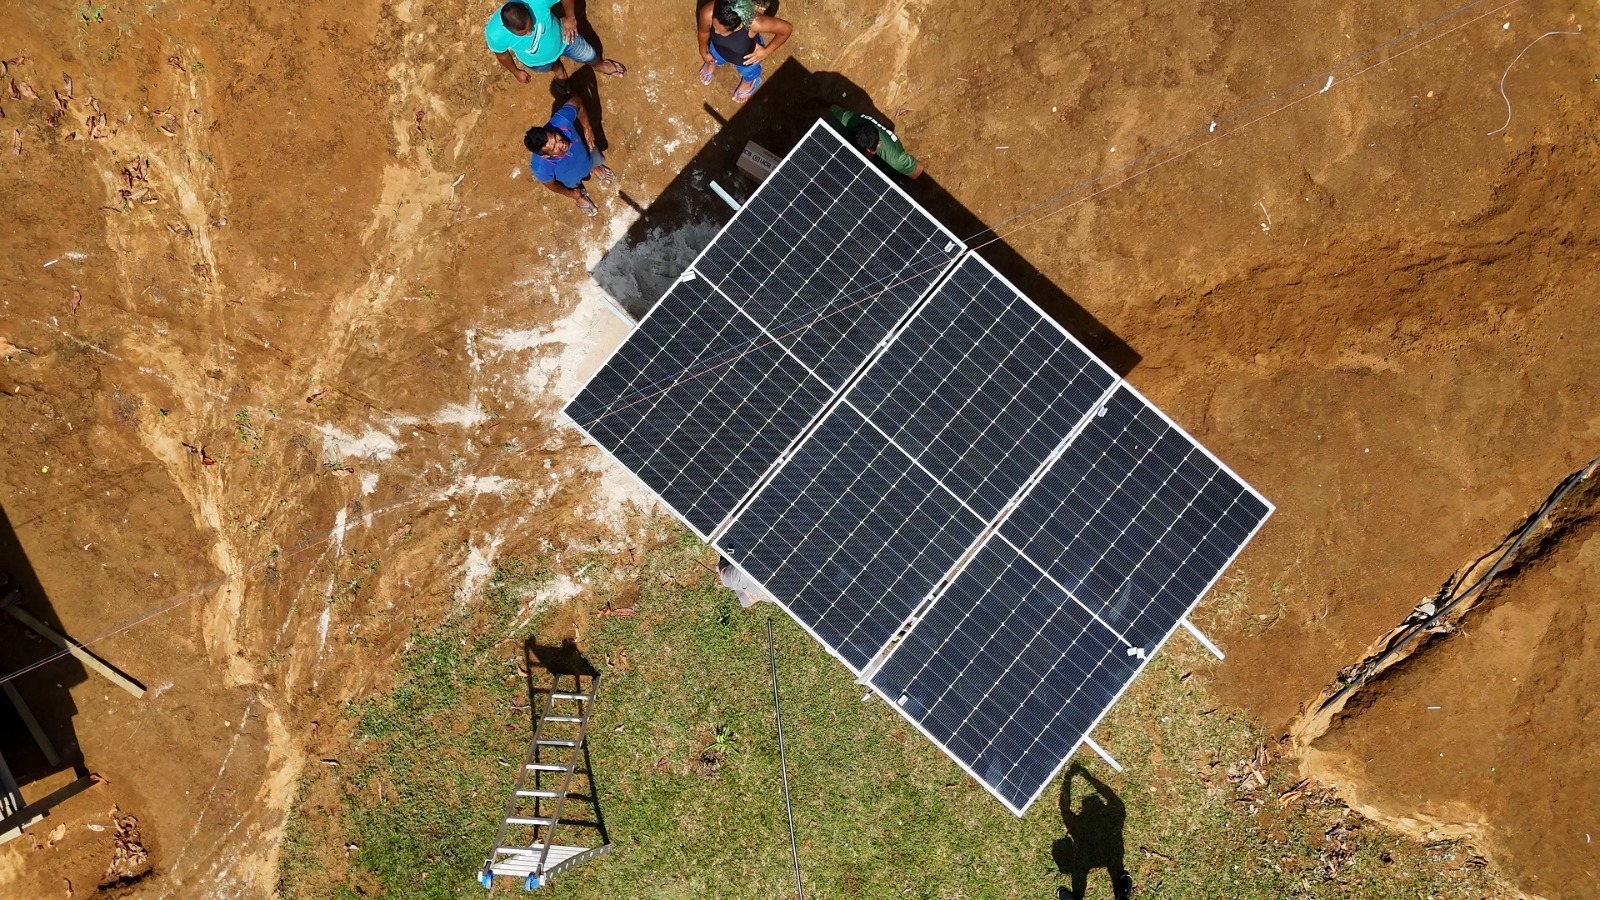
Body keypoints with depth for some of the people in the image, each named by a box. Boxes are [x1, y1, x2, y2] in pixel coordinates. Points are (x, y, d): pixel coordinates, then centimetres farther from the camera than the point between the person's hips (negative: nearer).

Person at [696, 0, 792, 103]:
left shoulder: (754, 22, -48)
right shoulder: (708, 13, -41)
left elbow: (787, 29, -30)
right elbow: (704, 32, -15)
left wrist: (766, 52, -20)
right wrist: (703, 52, 4)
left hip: (747, 58, -2)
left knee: (748, 72, 35)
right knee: (716, 59, 38)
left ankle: (749, 82, 71)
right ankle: (714, 63, 75)